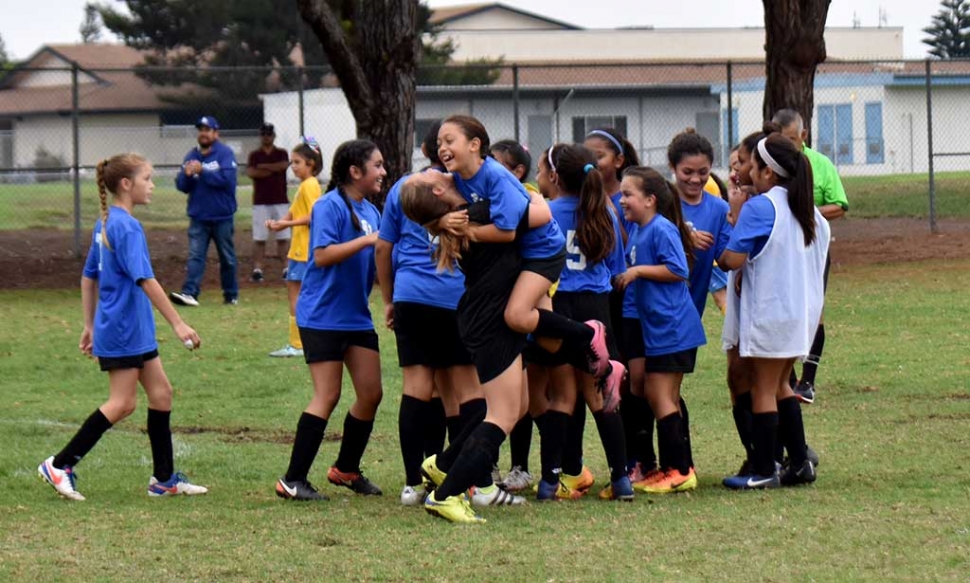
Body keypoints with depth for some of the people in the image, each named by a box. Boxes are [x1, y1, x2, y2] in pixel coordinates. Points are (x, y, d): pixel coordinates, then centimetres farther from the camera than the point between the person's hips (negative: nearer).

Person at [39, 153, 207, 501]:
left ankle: (164, 479, 14)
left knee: (161, 394, 10)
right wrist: (178, 323, -24)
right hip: (123, 331, -10)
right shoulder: (126, 227, -18)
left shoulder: (105, 223, 11)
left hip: (136, 331, 10)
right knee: (122, 404, -4)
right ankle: (60, 465, 0)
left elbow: (89, 276, 18)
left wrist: (90, 325, 22)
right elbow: (145, 280, -24)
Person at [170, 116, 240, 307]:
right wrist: (187, 175, -15)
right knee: (195, 256, -7)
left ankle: (231, 295, 19)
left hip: (221, 217, -3)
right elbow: (181, 185, 7)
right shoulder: (191, 156, 8)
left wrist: (202, 171, -22)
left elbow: (227, 178, -20)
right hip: (198, 217, 3)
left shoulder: (225, 153, -6)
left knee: (227, 258, 8)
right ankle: (190, 293, -16)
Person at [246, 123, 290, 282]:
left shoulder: (281, 153, 9)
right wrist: (274, 169, -9)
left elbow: (284, 165, -12)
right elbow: (251, 172, -11)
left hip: (280, 201, 0)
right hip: (260, 202, 0)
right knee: (259, 238, -3)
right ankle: (257, 269, -2)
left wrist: (263, 166, -5)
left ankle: (287, 268, 2)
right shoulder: (254, 155, 6)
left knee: (283, 237, 0)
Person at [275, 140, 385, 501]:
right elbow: (322, 255, -24)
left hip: (357, 316, 8)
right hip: (322, 317, -8)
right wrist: (368, 241, -26)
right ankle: (293, 481, -4)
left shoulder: (370, 211, 12)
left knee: (371, 393, 7)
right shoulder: (330, 206, -14)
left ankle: (346, 470, 23)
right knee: (327, 396, -9)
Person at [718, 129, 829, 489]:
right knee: (779, 386, 18)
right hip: (801, 311, 8)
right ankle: (799, 462, 17)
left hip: (768, 313, -8)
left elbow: (732, 260, -19)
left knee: (763, 389, 0)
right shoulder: (809, 212, 9)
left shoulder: (759, 208, -15)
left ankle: (763, 471, 3)